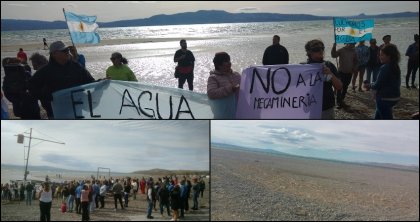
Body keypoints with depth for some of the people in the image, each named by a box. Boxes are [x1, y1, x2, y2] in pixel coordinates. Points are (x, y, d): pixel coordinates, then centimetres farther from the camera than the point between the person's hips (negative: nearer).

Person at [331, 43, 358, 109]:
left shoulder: (353, 52, 6)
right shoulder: (341, 50, -8)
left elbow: (355, 61, 17)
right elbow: (333, 55, -23)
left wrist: (354, 68, 3)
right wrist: (334, 46, -33)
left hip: (349, 72, 5)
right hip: (341, 72, -5)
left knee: (345, 87, 11)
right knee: (340, 87, -7)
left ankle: (342, 101, 21)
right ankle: (338, 102, -3)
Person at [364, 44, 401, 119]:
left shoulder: (385, 68, -20)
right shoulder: (396, 67, 7)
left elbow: (377, 85, -19)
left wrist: (369, 85, 2)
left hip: (385, 99, -10)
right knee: (378, 117, 23)